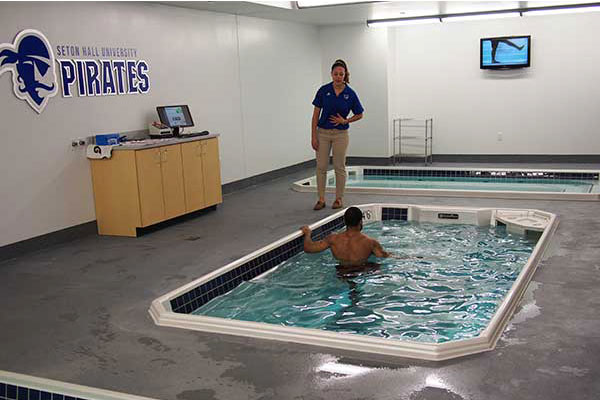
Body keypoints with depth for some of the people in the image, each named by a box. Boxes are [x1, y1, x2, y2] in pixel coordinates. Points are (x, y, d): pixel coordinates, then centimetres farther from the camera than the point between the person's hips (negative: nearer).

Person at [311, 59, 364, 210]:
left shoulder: (350, 93, -6)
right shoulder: (324, 90, -5)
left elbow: (359, 114, 5)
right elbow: (316, 114, -2)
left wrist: (345, 121, -11)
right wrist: (313, 136, -6)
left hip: (340, 134, -1)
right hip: (323, 132, 1)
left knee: (339, 167, 5)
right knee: (321, 166, 3)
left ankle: (339, 199, 17)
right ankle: (321, 199, 12)